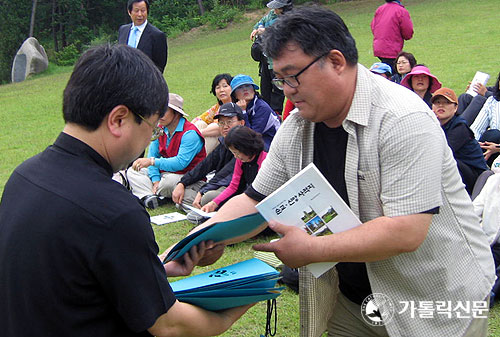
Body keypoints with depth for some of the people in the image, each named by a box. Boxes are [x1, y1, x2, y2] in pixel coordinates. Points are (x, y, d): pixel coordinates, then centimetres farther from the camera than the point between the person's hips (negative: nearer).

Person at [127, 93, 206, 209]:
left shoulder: (190, 133, -20)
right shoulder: (160, 129, 4)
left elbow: (181, 162, -29)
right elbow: (152, 155, 1)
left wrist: (152, 161, -34)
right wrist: (156, 180, -15)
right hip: (164, 172, 8)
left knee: (170, 180, -39)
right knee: (132, 171, -3)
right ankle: (150, 197, -28)